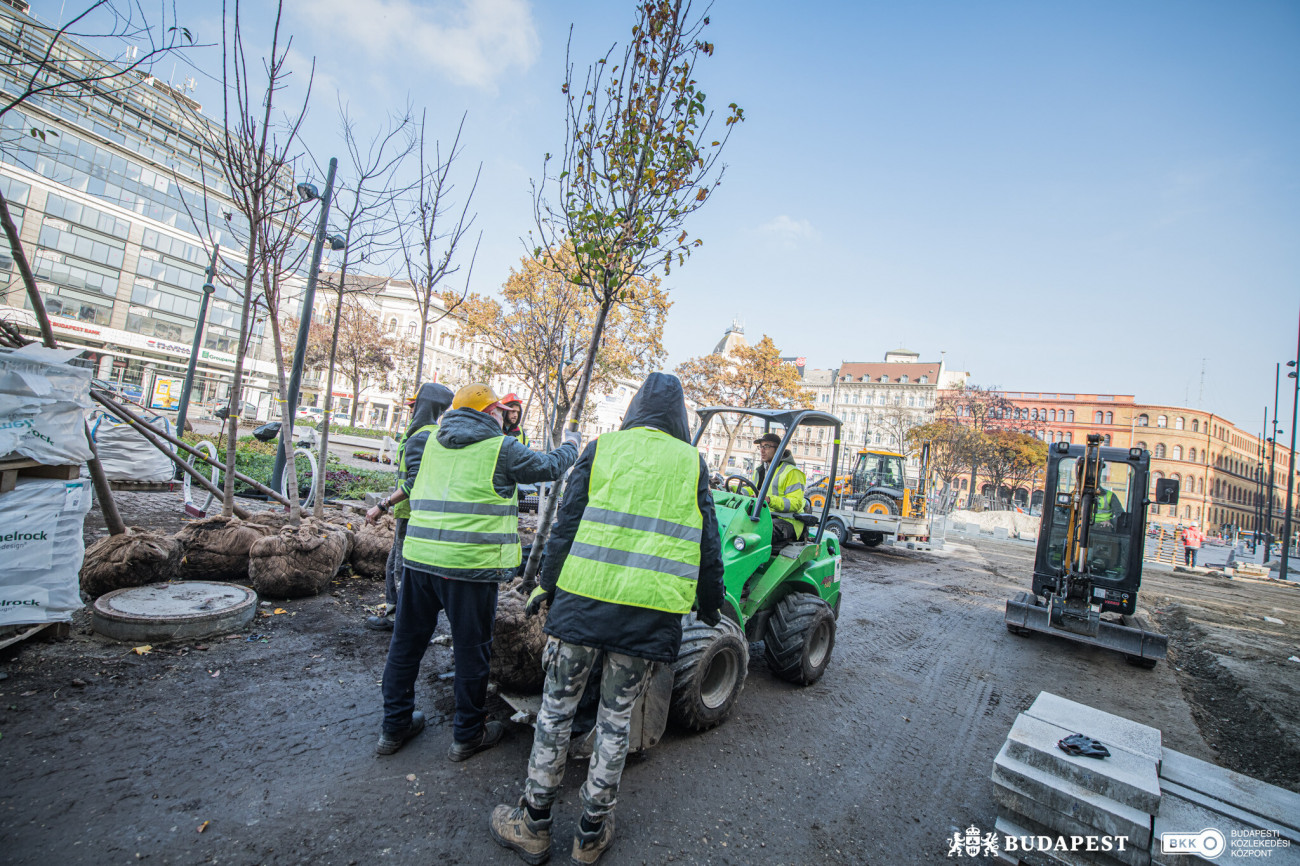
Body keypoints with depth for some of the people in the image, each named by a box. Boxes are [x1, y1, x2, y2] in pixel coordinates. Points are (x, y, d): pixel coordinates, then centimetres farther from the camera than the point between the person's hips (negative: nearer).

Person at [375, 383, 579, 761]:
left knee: (407, 641, 18)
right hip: (470, 564, -6)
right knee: (471, 649, 10)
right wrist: (570, 447, 25)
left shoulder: (434, 441, 12)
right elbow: (549, 467, 5)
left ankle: (394, 726, 33)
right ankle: (468, 734, 25)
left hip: (419, 556, 6)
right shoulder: (501, 447, -6)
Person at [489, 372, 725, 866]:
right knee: (616, 721, 16)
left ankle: (533, 824, 30)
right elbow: (707, 546, 8)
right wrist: (709, 604, 21)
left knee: (557, 709, 15)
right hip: (652, 613, 1)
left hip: (584, 598, -1)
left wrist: (547, 584, 14)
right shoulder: (692, 463, 6)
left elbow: (566, 525, 2)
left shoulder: (601, 449, 3)